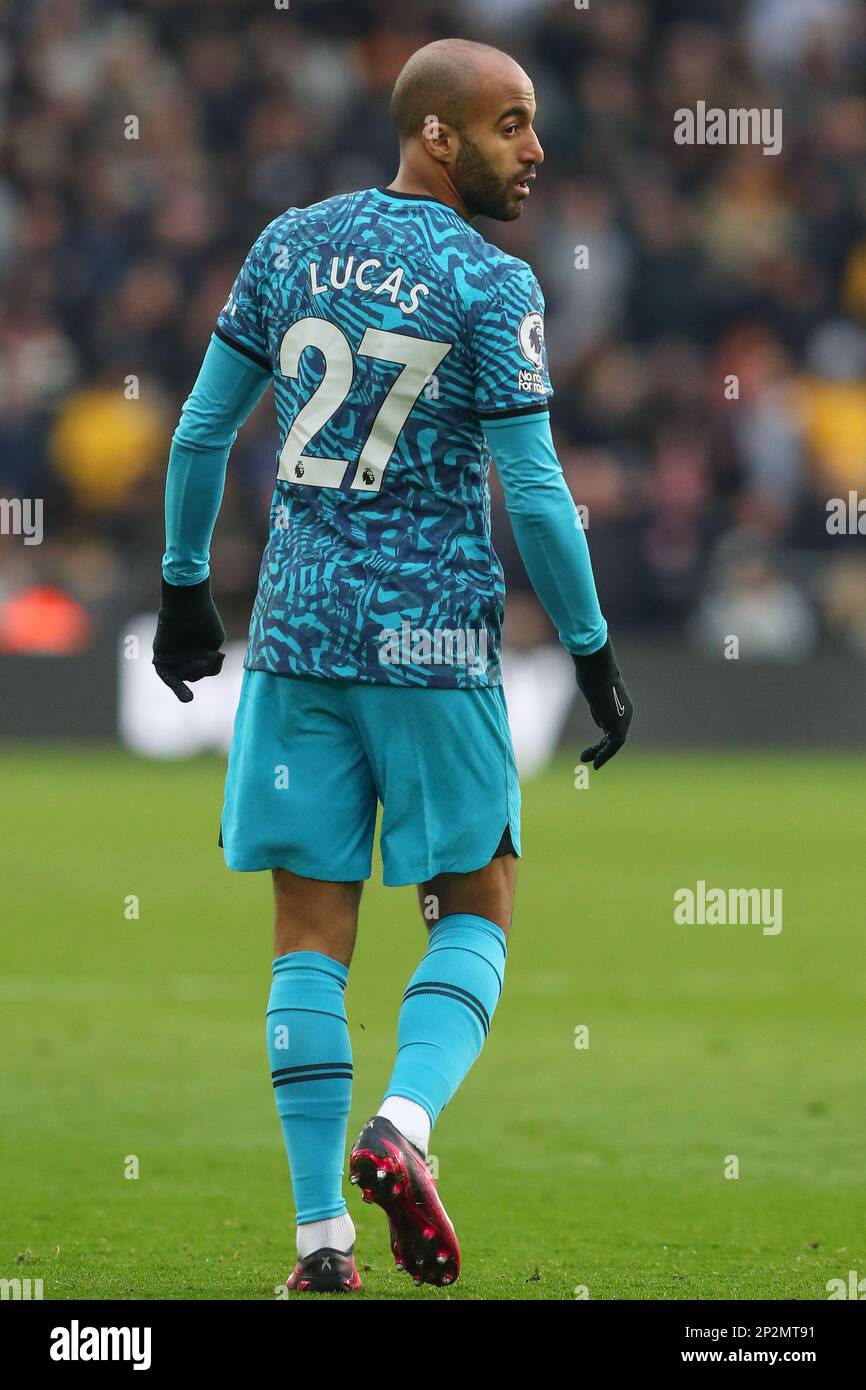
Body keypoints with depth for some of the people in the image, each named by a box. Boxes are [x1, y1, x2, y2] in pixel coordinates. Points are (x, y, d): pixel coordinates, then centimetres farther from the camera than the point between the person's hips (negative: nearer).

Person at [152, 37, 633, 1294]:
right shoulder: (491, 290, -9)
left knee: (312, 933, 5)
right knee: (474, 911, 10)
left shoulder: (292, 244, 6)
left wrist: (185, 585, 21)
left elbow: (203, 429, 10)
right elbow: (534, 493, -11)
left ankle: (321, 1235, 0)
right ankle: (406, 1122, -15)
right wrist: (593, 654, -2)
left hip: (297, 632, 4)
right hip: (435, 644, -4)